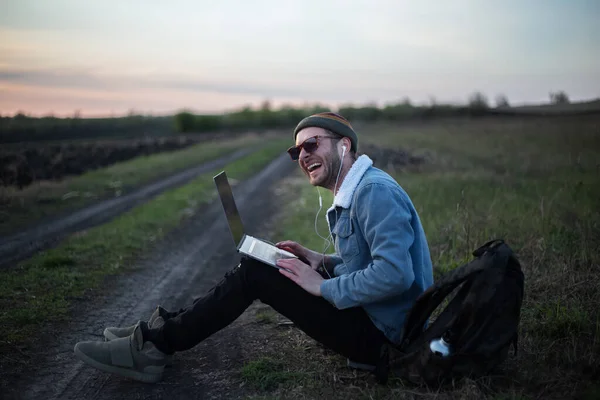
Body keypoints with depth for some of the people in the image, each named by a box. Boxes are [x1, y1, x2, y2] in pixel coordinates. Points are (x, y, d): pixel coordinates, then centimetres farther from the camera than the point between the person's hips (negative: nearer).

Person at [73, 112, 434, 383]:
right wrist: (323, 262, 4)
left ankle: (156, 347, -5)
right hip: (370, 317, 10)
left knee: (253, 274, -14)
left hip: (378, 333, -10)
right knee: (257, 266, 8)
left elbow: (395, 274, -31)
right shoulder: (354, 193, 12)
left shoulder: (375, 191, -21)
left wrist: (324, 286, -21)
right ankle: (168, 327, 10)